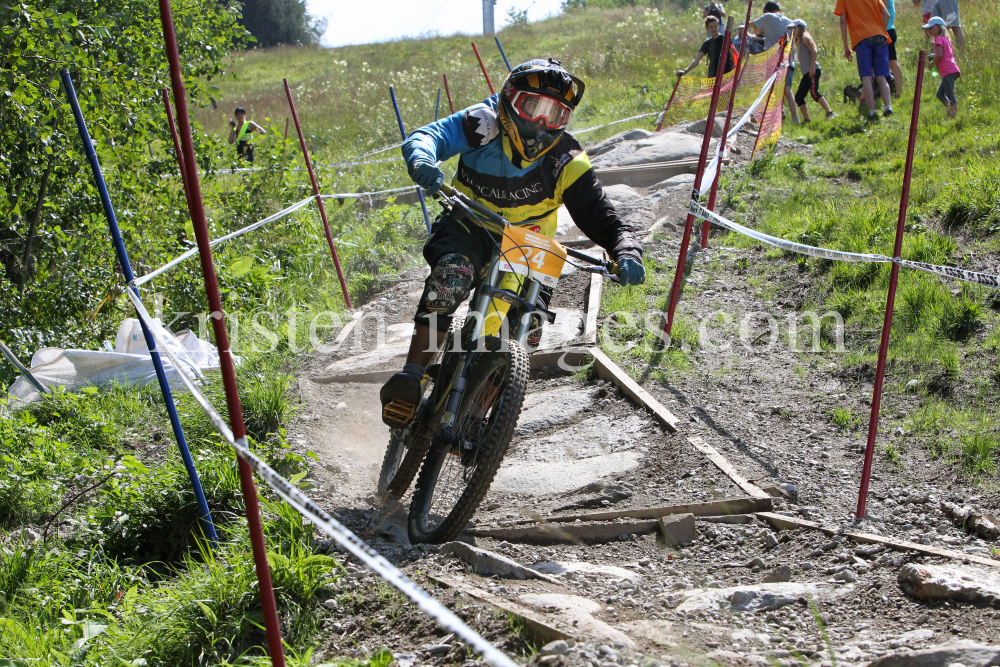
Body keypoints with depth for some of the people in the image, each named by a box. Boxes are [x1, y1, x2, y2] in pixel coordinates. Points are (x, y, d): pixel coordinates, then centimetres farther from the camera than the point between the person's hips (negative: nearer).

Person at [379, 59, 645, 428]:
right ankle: (410, 378, -34)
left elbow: (605, 220, -13)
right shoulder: (482, 125, -13)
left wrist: (627, 253, -36)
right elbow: (425, 137, -26)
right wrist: (422, 160, -52)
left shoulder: (567, 162, -12)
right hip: (468, 231, -1)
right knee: (452, 274, -35)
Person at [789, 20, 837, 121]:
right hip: (806, 73, 10)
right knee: (799, 97, 7)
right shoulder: (798, 42, 24)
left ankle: (830, 113, -30)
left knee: (814, 92, -25)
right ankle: (806, 119, 9)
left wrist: (812, 67, -20)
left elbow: (813, 51, -12)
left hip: (813, 71, -10)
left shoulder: (805, 38, -1)